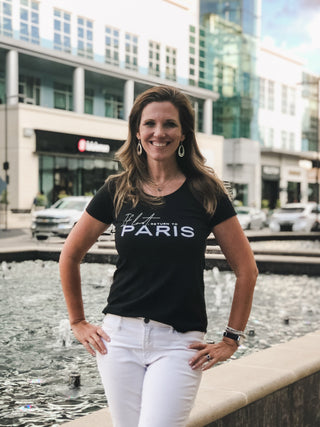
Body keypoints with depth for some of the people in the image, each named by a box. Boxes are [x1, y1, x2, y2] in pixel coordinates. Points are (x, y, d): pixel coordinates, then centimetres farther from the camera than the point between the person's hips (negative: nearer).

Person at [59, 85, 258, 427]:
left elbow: (246, 269, 3)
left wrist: (231, 339, 2)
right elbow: (70, 256, 15)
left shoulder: (205, 192, 0)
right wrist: (78, 322, 13)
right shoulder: (117, 191, 5)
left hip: (179, 343, -2)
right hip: (120, 336, 3)